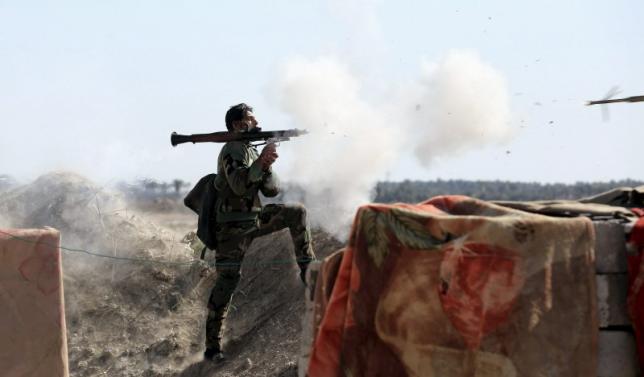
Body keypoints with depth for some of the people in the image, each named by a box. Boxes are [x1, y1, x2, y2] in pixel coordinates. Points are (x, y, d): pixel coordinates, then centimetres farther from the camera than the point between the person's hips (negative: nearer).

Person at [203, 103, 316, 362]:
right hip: (233, 226, -8)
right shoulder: (232, 150, -12)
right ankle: (212, 346, -9)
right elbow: (238, 185, -29)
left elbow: (271, 190, 7)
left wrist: (266, 167, -10)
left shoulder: (252, 150, 13)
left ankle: (307, 270, 8)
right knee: (227, 280, -11)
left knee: (297, 213, 4)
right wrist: (261, 162, -33)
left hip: (254, 219, 8)